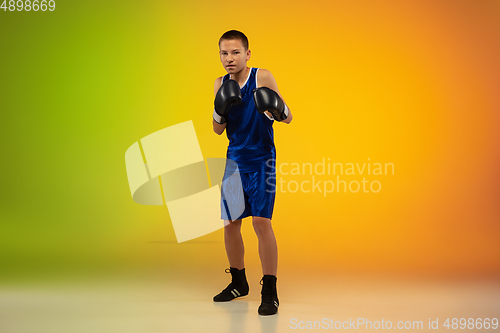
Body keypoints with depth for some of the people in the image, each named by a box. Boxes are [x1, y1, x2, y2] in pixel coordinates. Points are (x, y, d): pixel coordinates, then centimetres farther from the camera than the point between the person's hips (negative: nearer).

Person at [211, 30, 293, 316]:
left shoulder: (262, 77, -11)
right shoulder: (221, 84, 3)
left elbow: (288, 118, -11)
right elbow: (218, 130, 5)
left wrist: (279, 110, -33)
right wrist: (221, 110, -15)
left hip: (261, 160, -5)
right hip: (235, 160, 5)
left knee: (261, 221, -14)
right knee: (231, 223, 9)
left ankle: (270, 292, -5)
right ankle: (238, 283, 29)